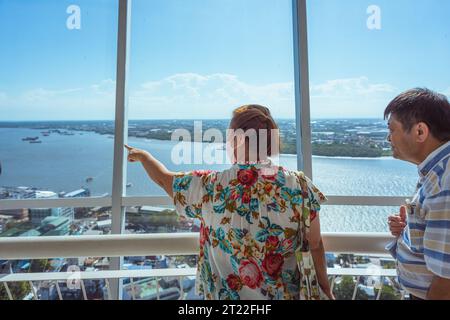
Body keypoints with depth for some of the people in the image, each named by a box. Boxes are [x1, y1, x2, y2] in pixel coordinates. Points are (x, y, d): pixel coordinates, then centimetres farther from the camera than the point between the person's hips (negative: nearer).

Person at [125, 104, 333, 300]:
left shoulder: (209, 187, -19)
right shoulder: (300, 186, -18)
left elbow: (164, 179, -1)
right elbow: (315, 246, -9)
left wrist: (142, 155, 19)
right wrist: (325, 290, 9)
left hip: (226, 294, -1)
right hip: (288, 294, 2)